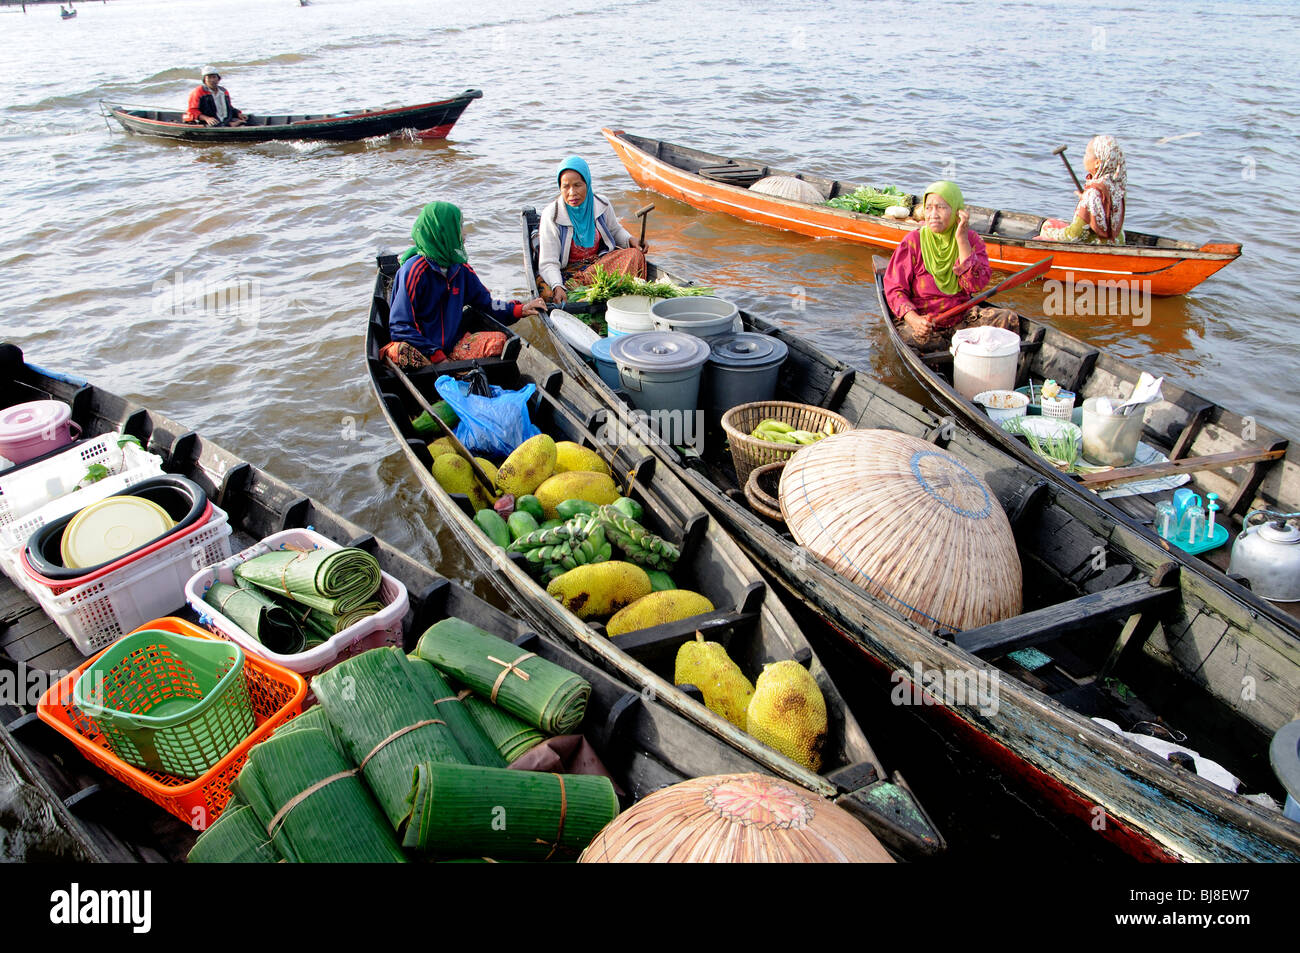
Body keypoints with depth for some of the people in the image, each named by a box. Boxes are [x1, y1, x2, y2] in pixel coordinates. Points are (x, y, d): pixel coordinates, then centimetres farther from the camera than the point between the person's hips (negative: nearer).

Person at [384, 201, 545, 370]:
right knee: (403, 351, -39)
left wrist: (520, 310, 5)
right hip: (421, 349, -6)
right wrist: (437, 356, -23)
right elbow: (400, 327, -18)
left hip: (451, 346, 6)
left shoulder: (461, 268, 6)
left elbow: (485, 302, 21)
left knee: (498, 340, -16)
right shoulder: (414, 271, -14)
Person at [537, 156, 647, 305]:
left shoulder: (602, 205, -2)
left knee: (635, 254, -21)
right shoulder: (551, 215, -14)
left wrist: (630, 240, -3)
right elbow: (548, 263, -18)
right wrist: (557, 287, -39)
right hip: (569, 270, -2)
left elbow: (615, 230, 21)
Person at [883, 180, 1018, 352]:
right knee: (914, 336, -36)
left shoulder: (971, 240, 2)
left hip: (961, 318, 2)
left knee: (1008, 318, -17)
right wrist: (913, 319, -29)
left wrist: (962, 240, -15)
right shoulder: (913, 242, -7)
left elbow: (976, 285, -13)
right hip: (921, 319, -2)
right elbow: (894, 288, -10)